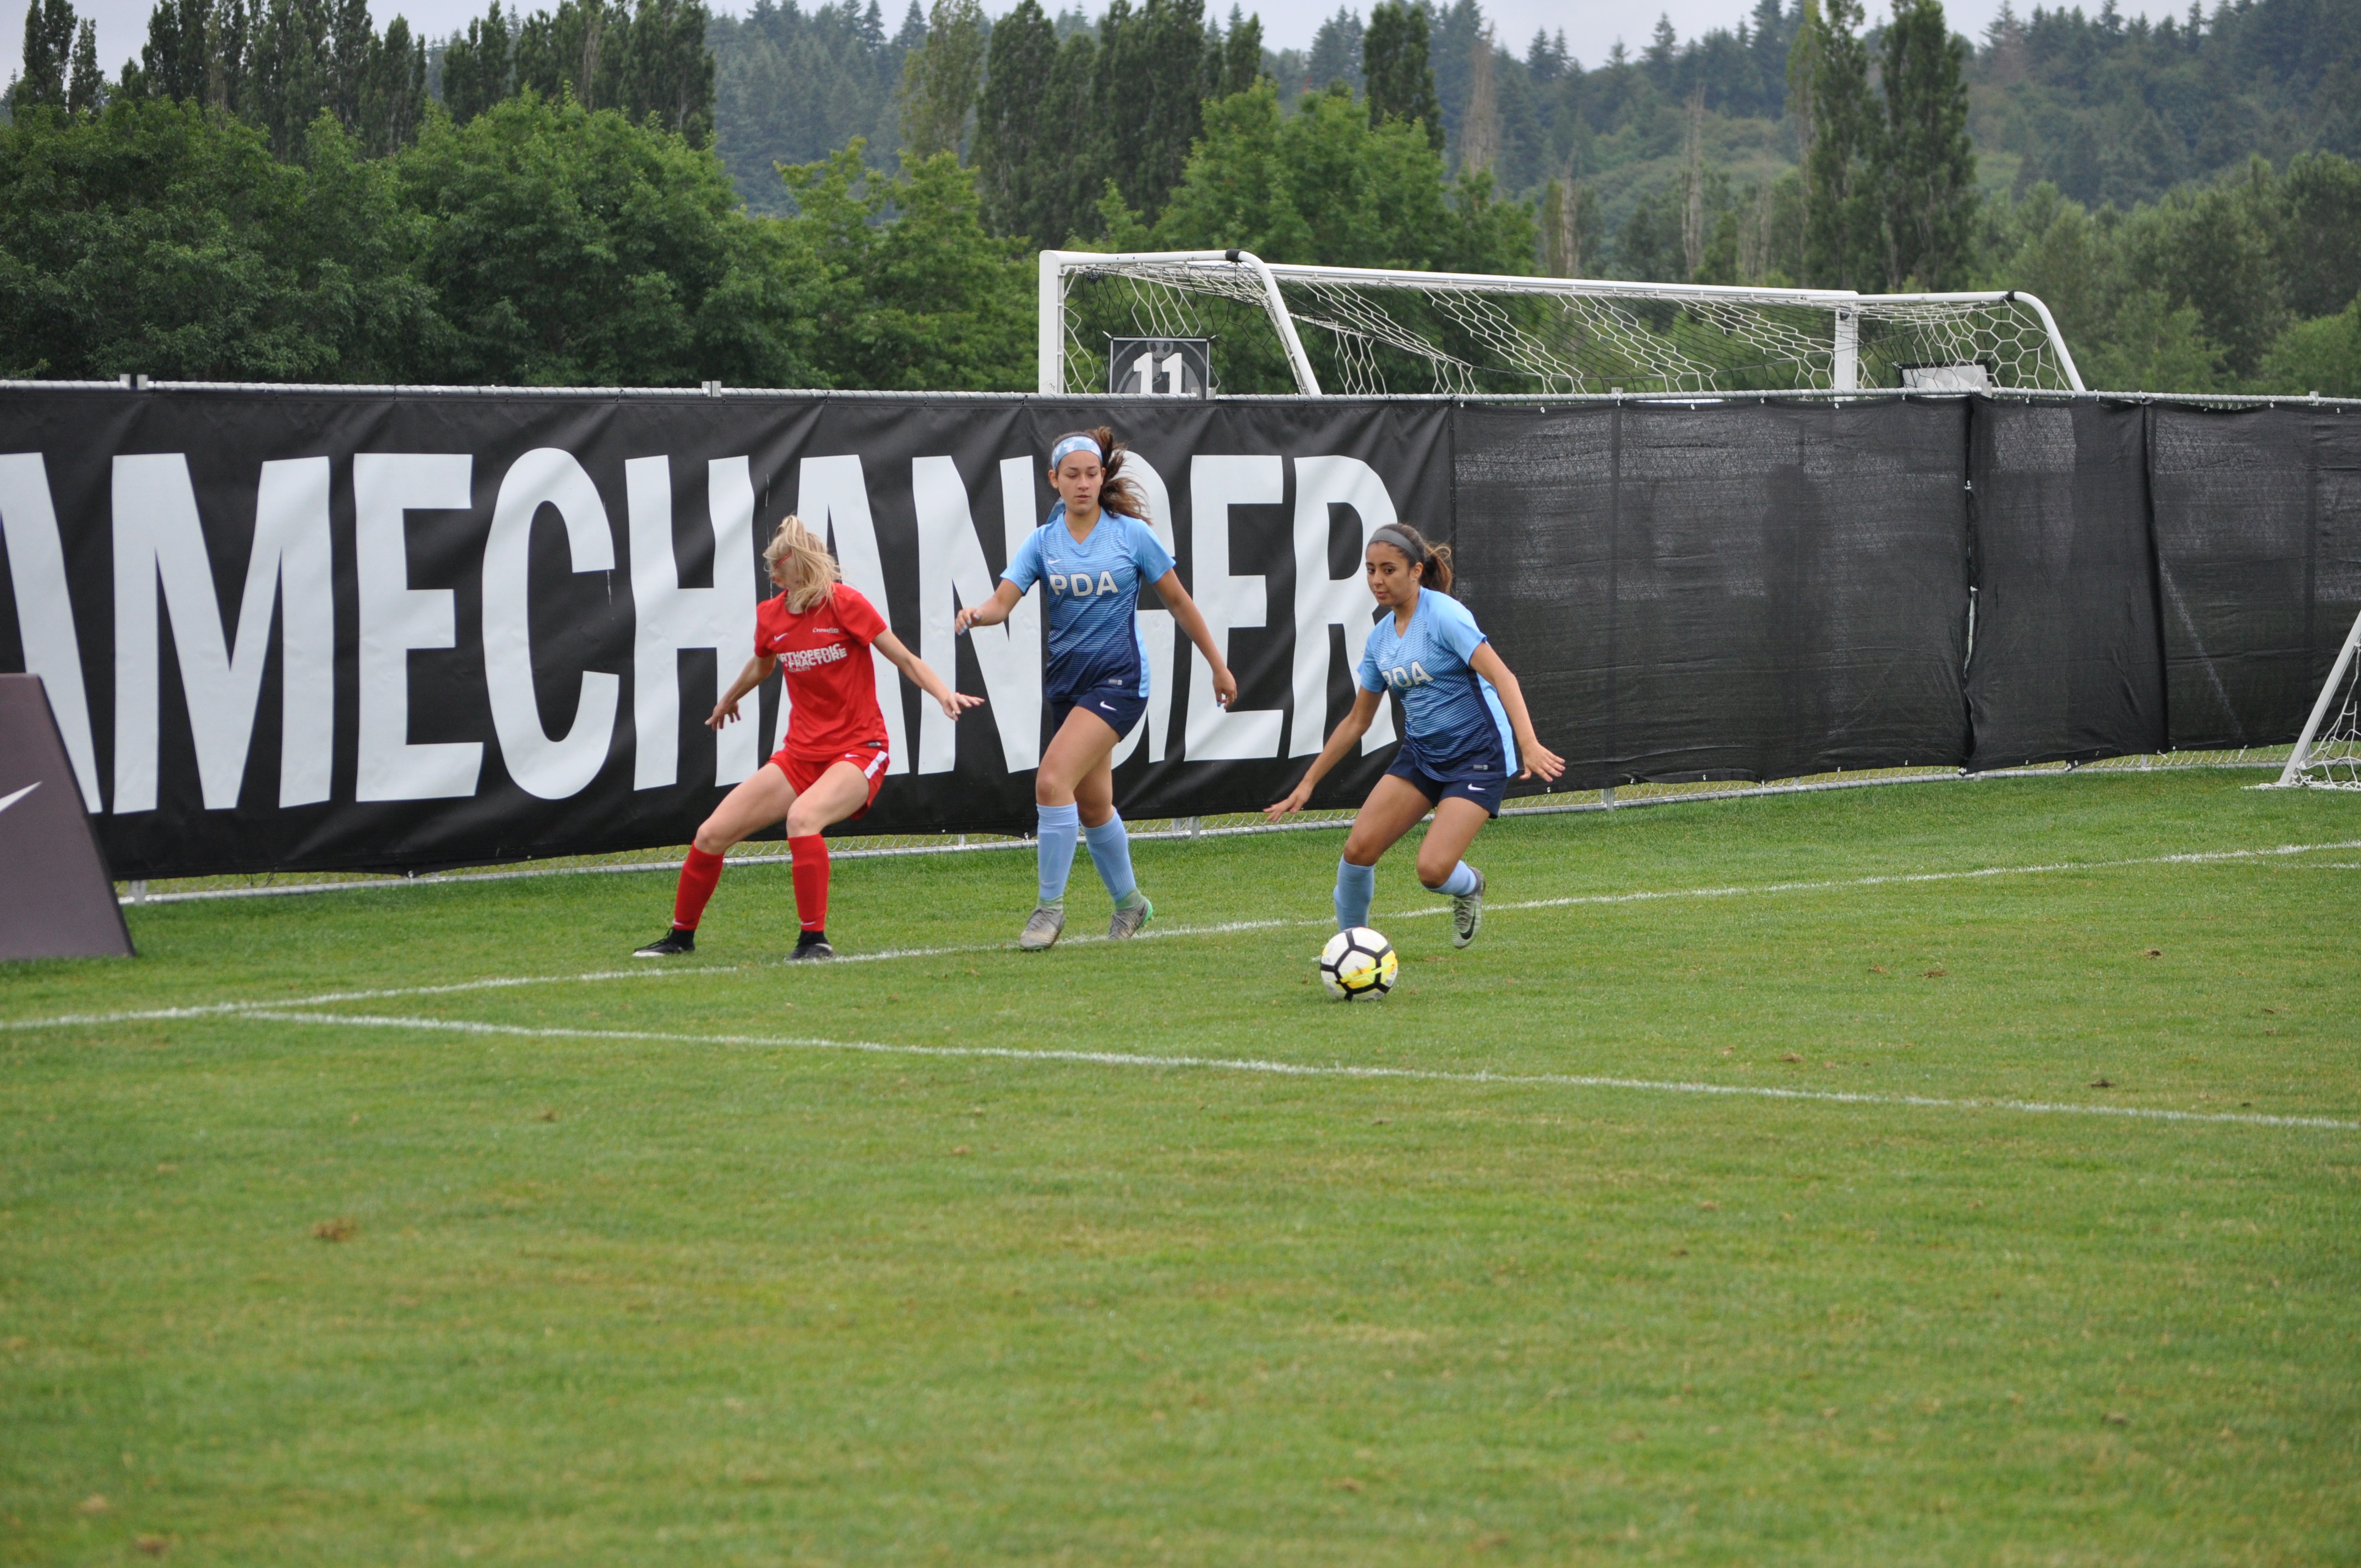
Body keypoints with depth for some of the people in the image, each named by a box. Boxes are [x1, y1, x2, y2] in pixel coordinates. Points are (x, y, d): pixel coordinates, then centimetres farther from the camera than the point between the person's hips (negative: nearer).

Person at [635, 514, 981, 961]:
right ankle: (682, 935, 20)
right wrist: (727, 701, 44)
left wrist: (944, 694, -25)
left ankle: (815, 940, -26)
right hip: (801, 753, 6)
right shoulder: (771, 616, 2)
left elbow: (905, 659, -8)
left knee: (802, 817, -36)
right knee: (712, 835, -2)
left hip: (858, 752, -6)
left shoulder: (843, 604, -13)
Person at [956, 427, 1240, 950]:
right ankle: (1129, 902, 35)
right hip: (1067, 679, 5)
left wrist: (1218, 666, 9)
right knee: (1092, 804, 14)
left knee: (1053, 780, -21)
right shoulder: (1042, 542, 3)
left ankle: (1050, 906, -12)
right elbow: (1002, 602, -9)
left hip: (1118, 676, -5)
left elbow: (1178, 601, 5)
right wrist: (977, 614, -33)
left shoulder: (1132, 534, -4)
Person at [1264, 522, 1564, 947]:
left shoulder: (1444, 615, -15)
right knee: (1359, 848, -10)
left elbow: (1502, 678, -23)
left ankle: (1470, 886, 19)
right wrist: (1308, 783, 17)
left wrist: (1529, 745, -36)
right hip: (1420, 754, 7)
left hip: (1477, 755, -7)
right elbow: (1357, 721, 17)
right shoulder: (1380, 638, 7)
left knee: (1432, 870, -18)